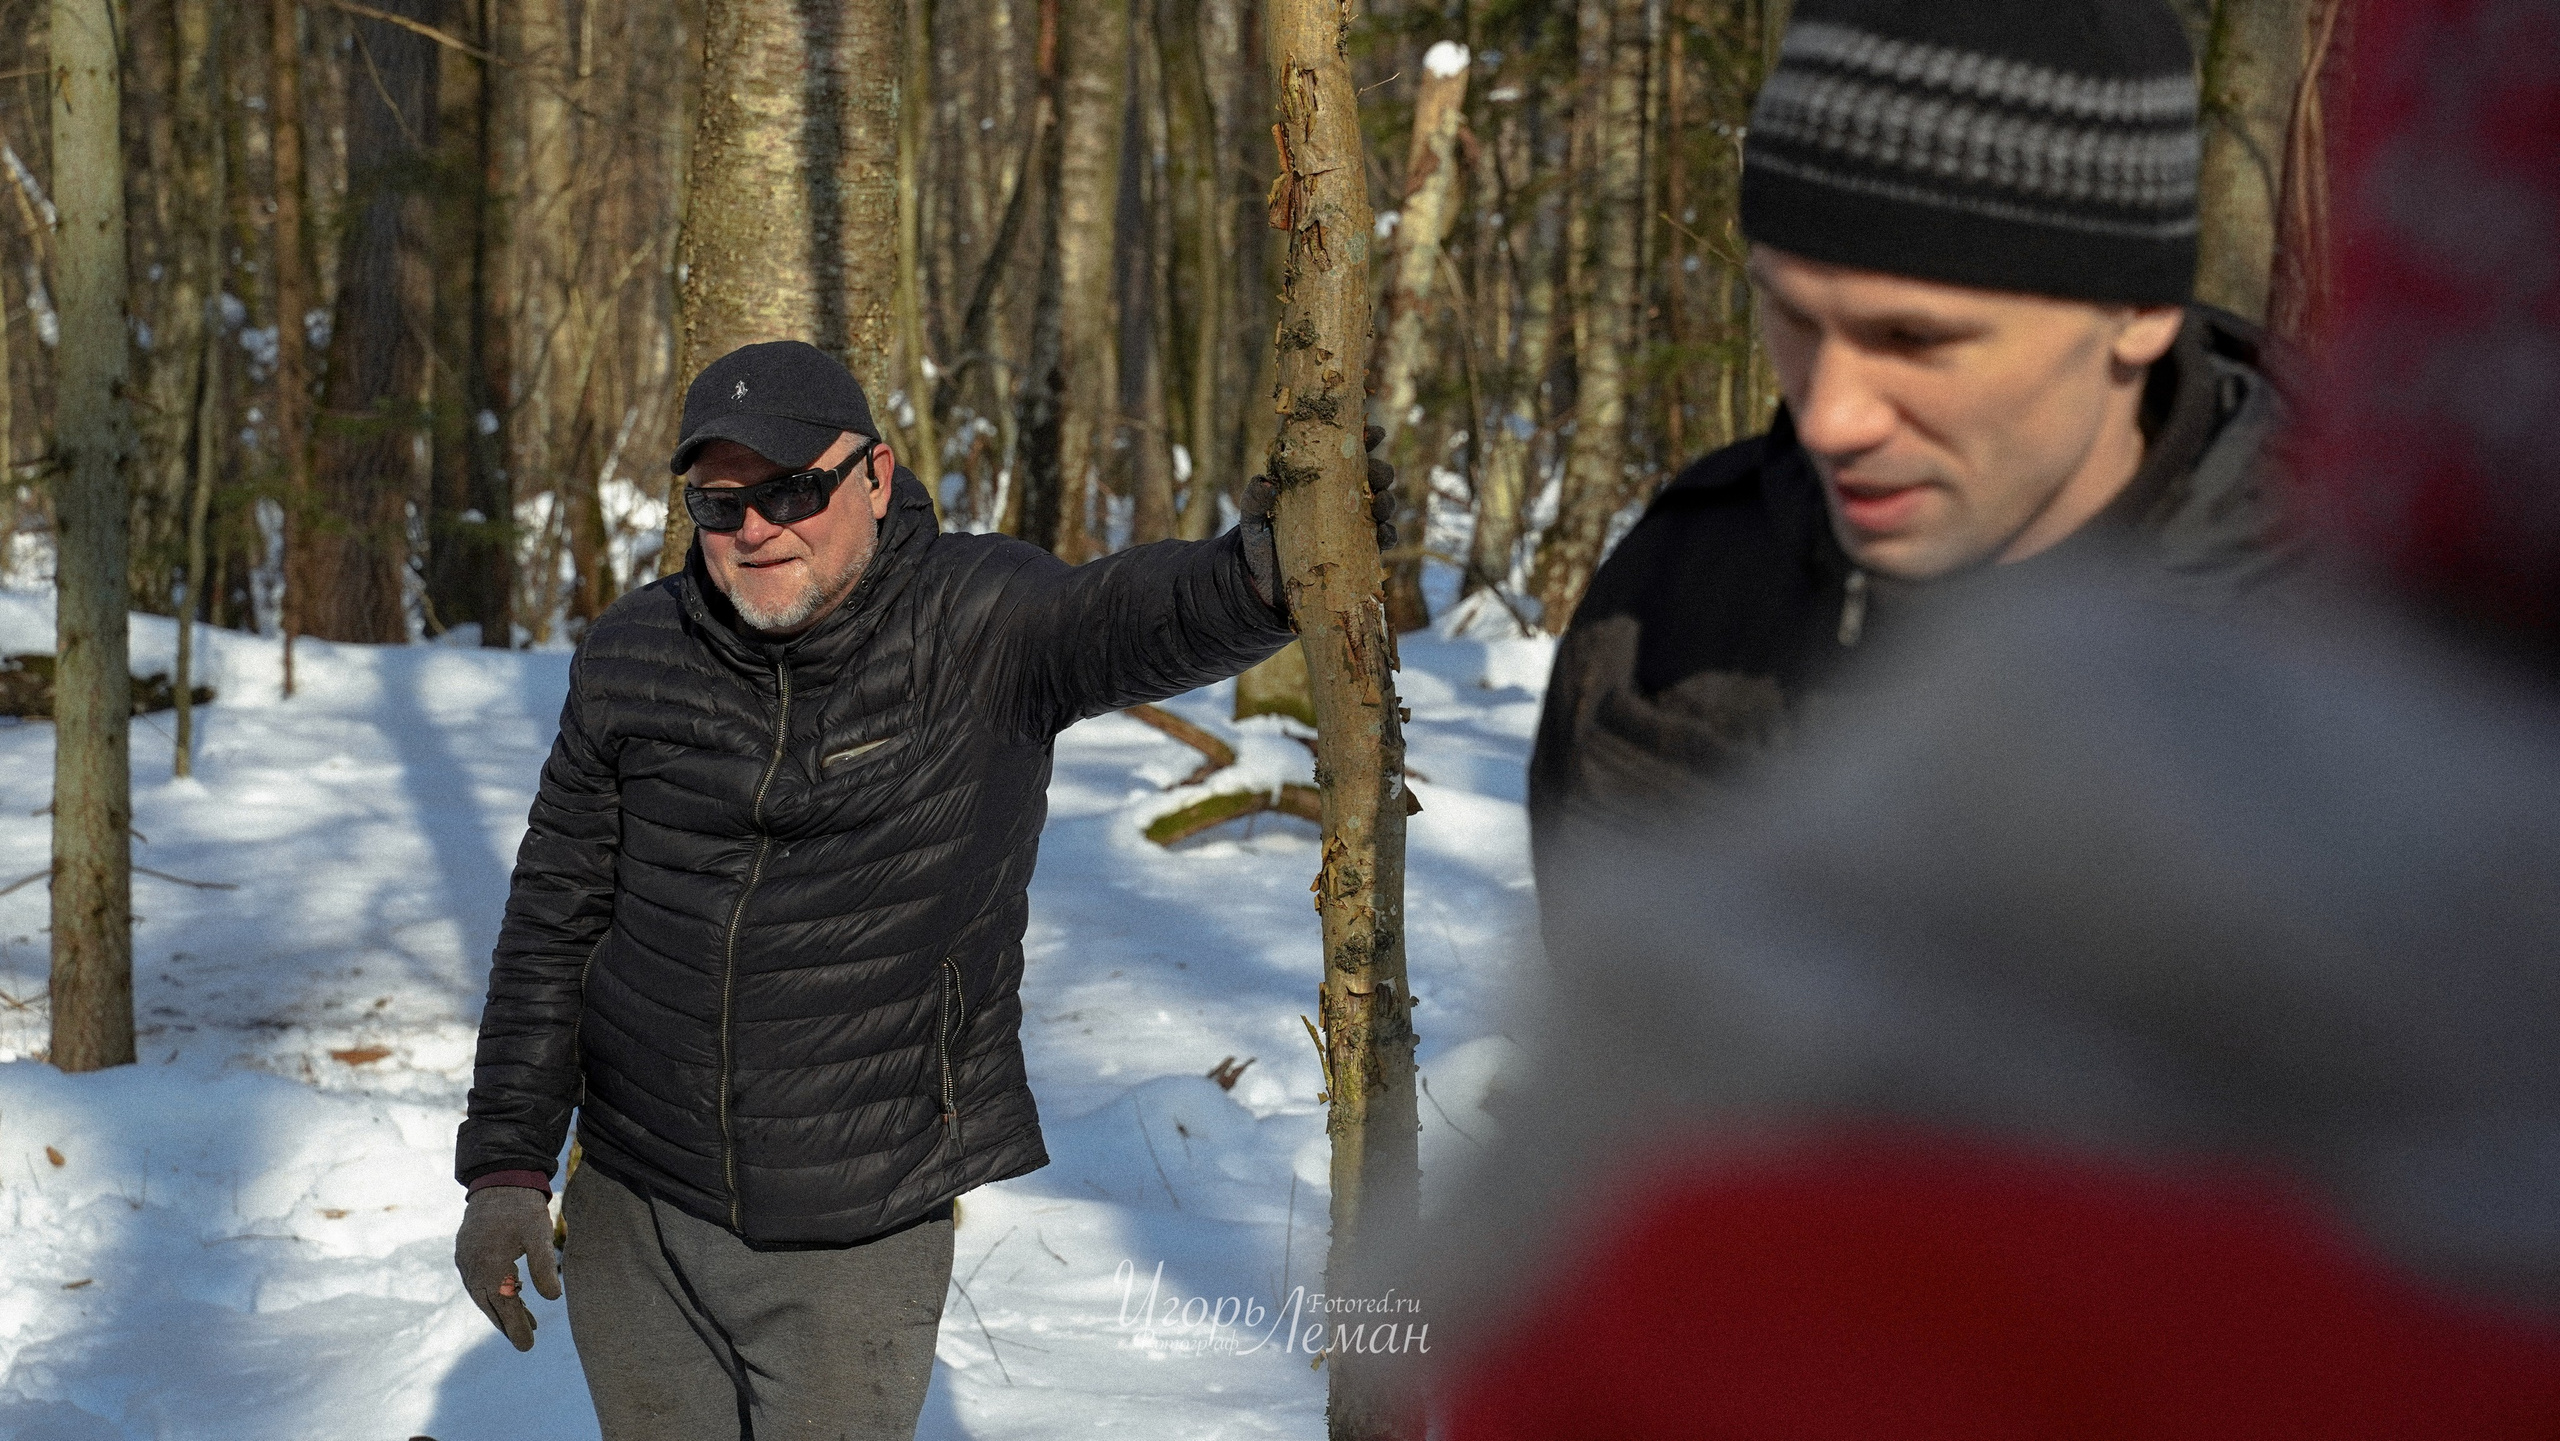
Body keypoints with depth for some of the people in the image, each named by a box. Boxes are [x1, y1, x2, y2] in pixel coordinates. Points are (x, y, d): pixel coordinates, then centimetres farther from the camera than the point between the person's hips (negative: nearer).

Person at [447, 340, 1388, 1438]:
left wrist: (1261, 576, -55)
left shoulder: (975, 626, -11)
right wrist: (505, 1164, 3)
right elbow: (553, 923, 6)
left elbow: (1135, 619, -32)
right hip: (635, 1219, 3)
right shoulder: (630, 663, -1)